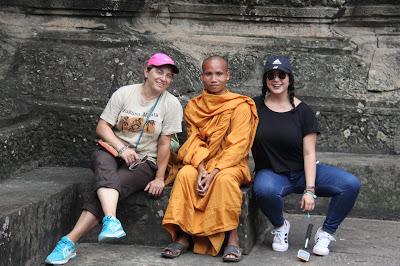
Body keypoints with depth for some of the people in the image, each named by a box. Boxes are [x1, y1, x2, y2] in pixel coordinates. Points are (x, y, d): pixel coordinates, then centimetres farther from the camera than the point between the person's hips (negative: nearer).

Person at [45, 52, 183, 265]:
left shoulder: (171, 104, 0)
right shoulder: (124, 93, 2)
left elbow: (164, 144, -2)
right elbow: (102, 127, -1)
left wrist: (159, 178, -7)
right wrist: (122, 148, -17)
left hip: (144, 162, -1)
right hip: (113, 153, 1)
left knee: (113, 183, -30)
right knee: (102, 158, -36)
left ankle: (70, 241, -38)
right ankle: (110, 220, -56)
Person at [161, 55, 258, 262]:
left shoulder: (240, 106, -5)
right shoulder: (193, 107, 8)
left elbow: (238, 146, -13)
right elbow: (194, 142, -1)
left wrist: (214, 173, -23)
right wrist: (201, 170, -20)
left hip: (231, 164, -3)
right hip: (201, 162, 3)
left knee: (225, 178, -35)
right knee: (185, 174, -27)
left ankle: (233, 237, -26)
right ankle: (183, 235, -24)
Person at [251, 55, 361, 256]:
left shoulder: (303, 111, -1)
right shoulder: (255, 106, 2)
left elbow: (309, 153, -6)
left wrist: (310, 190, -16)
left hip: (302, 172, 1)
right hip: (270, 173, -1)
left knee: (351, 184, -20)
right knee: (264, 189, -39)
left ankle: (326, 233, 1)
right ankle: (279, 226, -5)